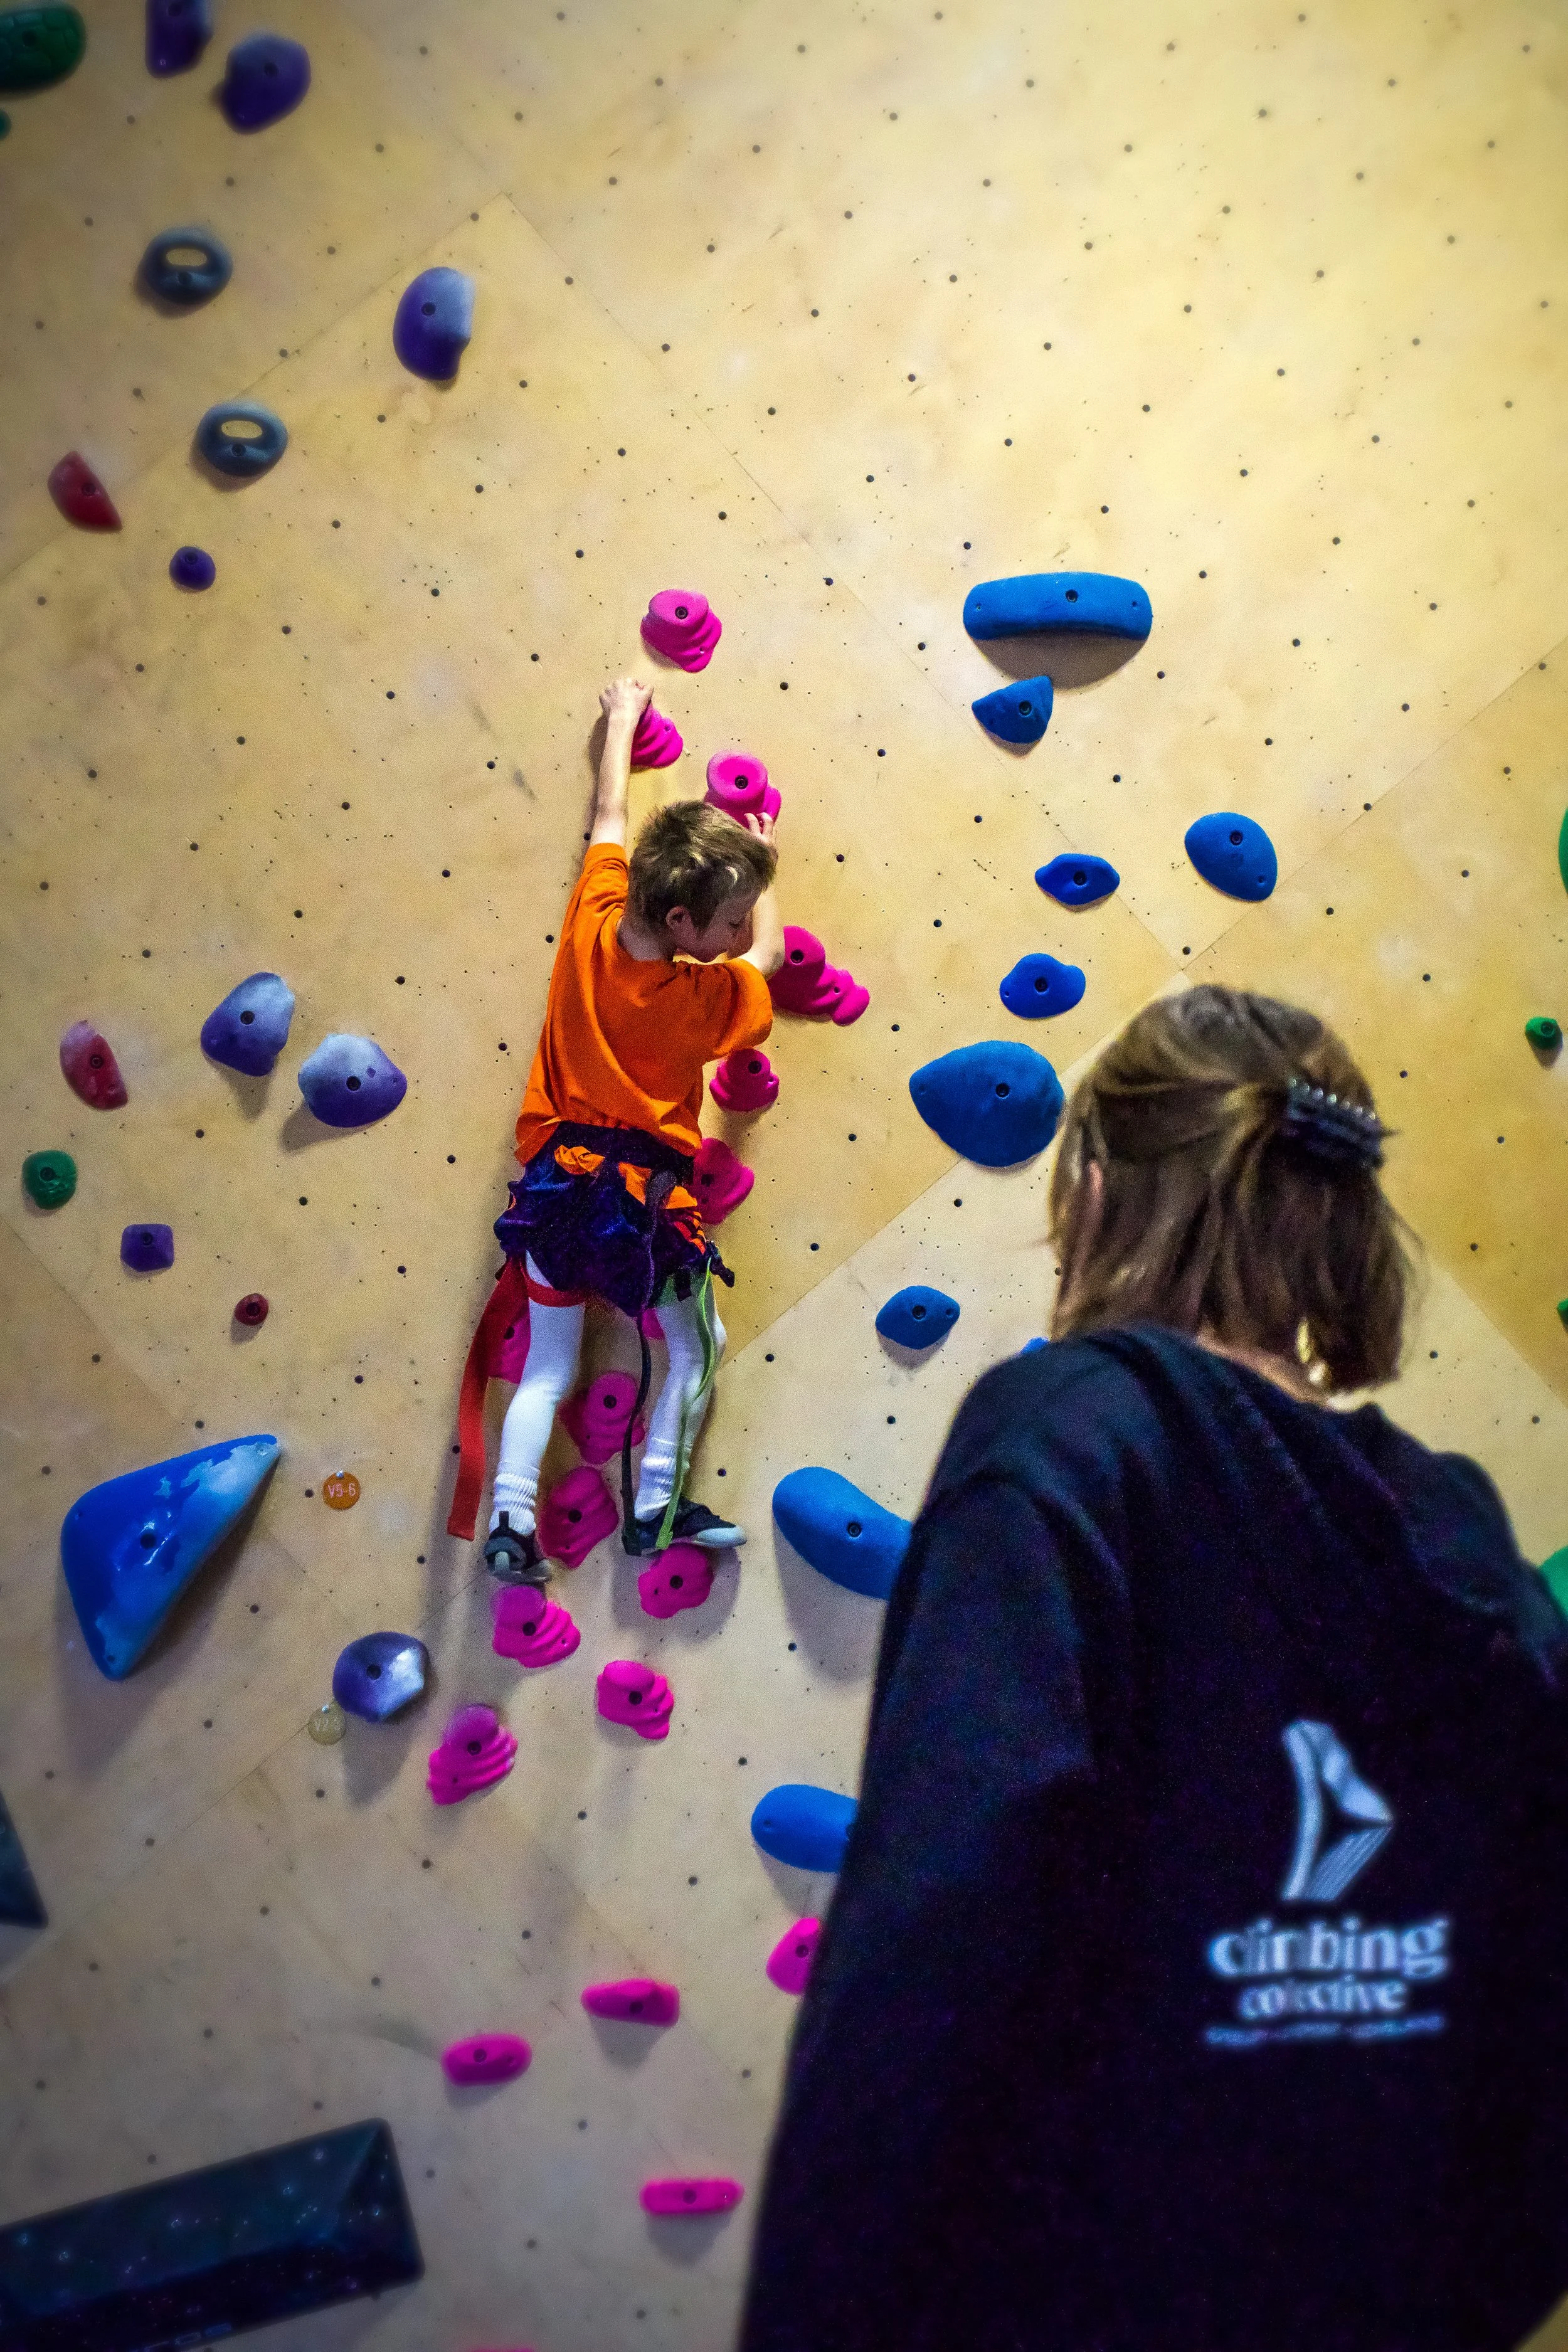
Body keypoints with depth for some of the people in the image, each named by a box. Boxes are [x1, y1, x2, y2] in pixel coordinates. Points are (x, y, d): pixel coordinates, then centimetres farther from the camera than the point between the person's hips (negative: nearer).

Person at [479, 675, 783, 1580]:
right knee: (700, 1346, 16)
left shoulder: (591, 923, -7)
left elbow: (611, 818, 8)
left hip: (555, 1174, 5)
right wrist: (765, 861, 20)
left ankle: (510, 1521, 6)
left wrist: (623, 718, 24)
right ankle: (657, 1505, 13)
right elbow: (769, 950, 5)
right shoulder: (706, 995, -16)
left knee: (549, 1366, 13)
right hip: (644, 1189, -5)